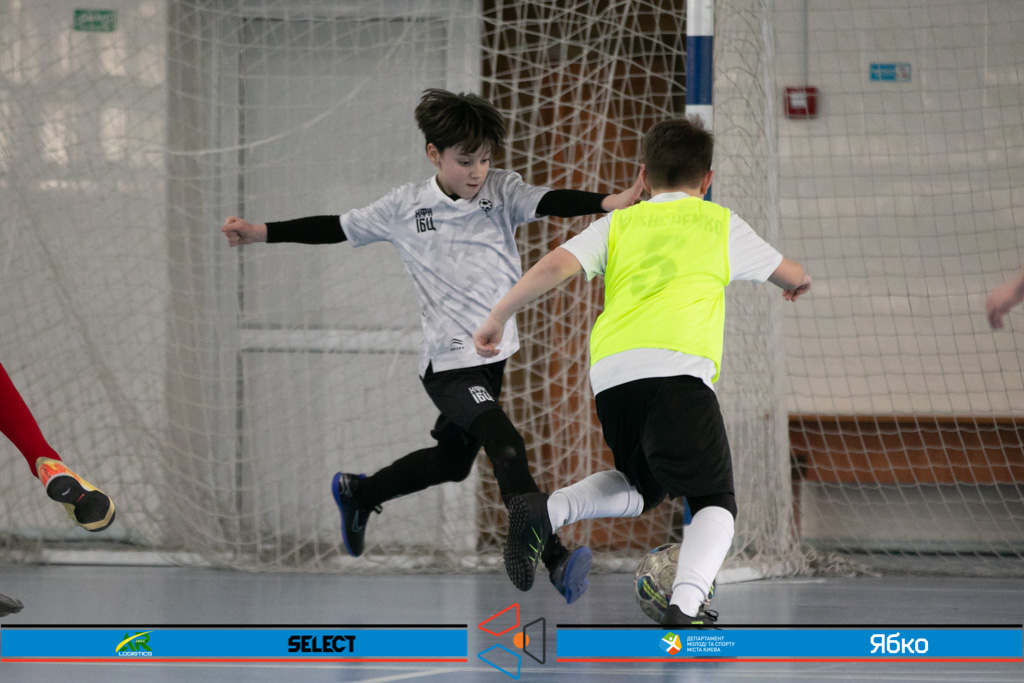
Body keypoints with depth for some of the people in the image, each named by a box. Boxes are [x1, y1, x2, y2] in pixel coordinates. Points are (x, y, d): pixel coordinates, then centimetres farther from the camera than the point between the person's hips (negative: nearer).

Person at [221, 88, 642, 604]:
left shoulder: (502, 191, 0)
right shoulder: (405, 207, -3)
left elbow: (550, 203, -18)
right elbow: (338, 229, 8)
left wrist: (610, 202, -37)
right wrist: (262, 233, 7)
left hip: (492, 353, 5)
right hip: (448, 361, -5)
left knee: (453, 461, 20)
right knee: (505, 445, -23)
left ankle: (356, 492, 45)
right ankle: (556, 561, -27)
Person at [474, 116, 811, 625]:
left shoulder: (618, 224, 24)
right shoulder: (720, 223, 22)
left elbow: (556, 265, 8)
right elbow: (792, 277, 35)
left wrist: (497, 318, 13)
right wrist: (797, 283, 58)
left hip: (608, 372, 4)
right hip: (676, 366, -4)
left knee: (642, 486, 27)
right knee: (714, 502, 3)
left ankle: (546, 512, 2)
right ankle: (687, 604, -24)